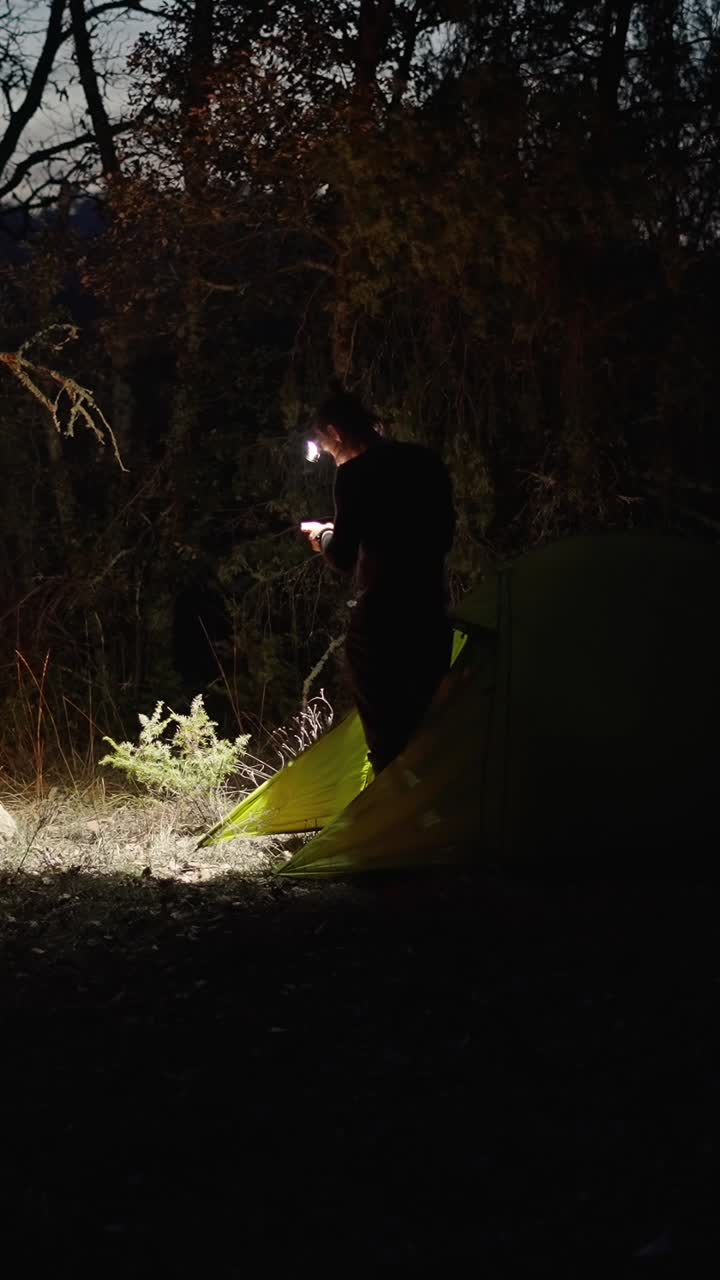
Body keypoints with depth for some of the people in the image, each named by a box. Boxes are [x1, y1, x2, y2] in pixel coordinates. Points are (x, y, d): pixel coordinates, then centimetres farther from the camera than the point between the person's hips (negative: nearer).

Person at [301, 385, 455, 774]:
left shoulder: (355, 474, -11)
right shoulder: (428, 463, 10)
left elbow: (343, 558, -11)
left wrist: (323, 536, 11)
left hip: (379, 622, -7)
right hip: (430, 617, 7)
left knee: (387, 741, -1)